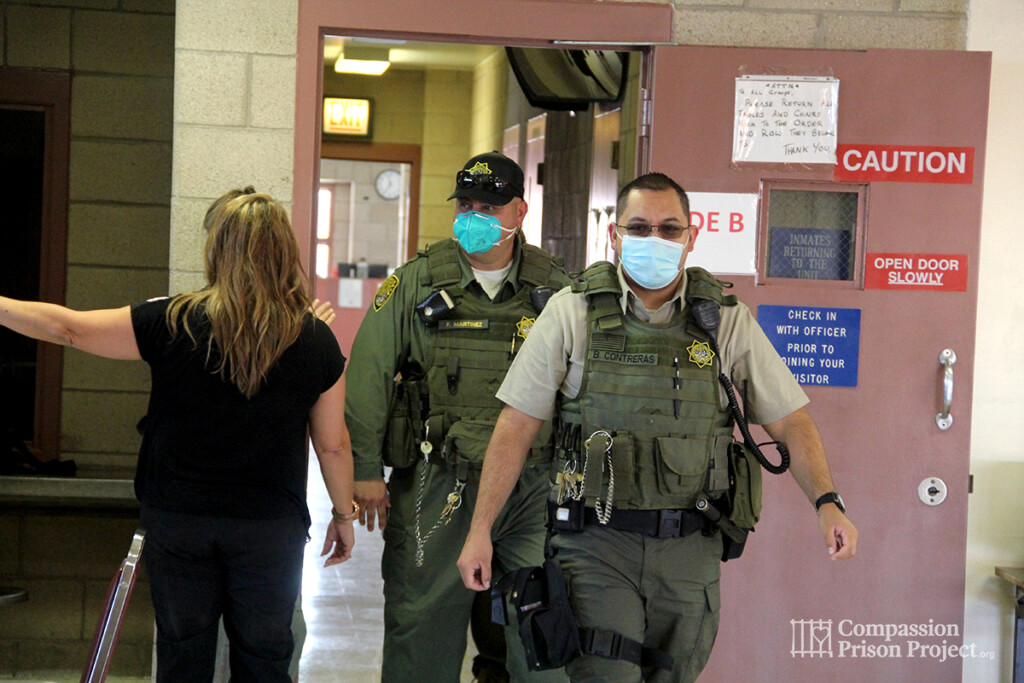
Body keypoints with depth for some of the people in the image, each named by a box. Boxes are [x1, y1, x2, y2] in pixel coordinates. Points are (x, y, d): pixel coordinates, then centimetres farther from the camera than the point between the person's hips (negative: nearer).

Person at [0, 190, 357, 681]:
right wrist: (344, 515, 14)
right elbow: (333, 443, 0)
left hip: (177, 517, 0)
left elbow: (66, 328, -5)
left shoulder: (175, 323, -11)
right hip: (270, 525, 0)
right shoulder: (316, 341, -7)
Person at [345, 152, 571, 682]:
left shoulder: (553, 289, 6)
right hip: (436, 487, -1)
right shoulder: (415, 283, 3)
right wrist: (364, 469, -4)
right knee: (423, 625, 5)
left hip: (530, 492, 1)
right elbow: (369, 375, 1)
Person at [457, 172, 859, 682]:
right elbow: (516, 426, -1)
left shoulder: (727, 320, 3)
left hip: (689, 549, 2)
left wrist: (827, 502, -11)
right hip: (597, 543, -2)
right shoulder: (573, 312, -1)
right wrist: (480, 530, -5)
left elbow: (789, 420, 5)